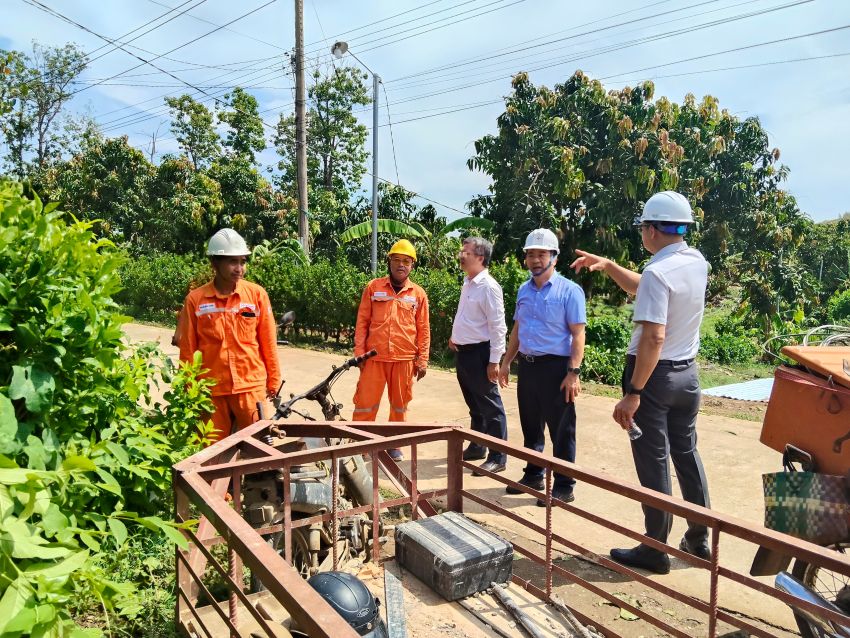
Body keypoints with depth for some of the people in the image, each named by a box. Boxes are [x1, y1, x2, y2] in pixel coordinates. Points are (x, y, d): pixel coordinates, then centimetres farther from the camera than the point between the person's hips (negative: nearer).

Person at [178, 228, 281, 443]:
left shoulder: (257, 294, -3)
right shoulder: (195, 299, -3)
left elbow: (268, 341, 3)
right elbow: (188, 350, 2)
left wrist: (273, 379, 7)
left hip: (251, 386, 0)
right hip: (211, 389, 0)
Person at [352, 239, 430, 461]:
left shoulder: (418, 294, 4)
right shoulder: (373, 287, 2)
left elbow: (423, 329, 6)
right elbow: (362, 322, 4)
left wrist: (423, 360, 3)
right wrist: (359, 352, -1)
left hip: (405, 359, 1)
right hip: (375, 357, -1)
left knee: (399, 405, 11)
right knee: (365, 403, 2)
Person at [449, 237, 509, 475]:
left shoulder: (488, 287, -17)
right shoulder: (467, 282, 10)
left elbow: (498, 327, -19)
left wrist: (494, 361, -20)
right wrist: (455, 336, 15)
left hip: (479, 352, -9)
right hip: (463, 351, 9)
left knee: (490, 406, 1)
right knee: (474, 405, 20)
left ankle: (498, 457, 11)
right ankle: (477, 448, 34)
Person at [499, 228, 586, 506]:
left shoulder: (569, 290, -9)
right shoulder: (524, 291, 11)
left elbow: (578, 334, -12)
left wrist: (573, 372, -19)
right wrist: (506, 362, 15)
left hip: (555, 368, -6)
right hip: (527, 366, 6)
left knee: (561, 430, 3)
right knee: (530, 426, 16)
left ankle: (563, 486, 15)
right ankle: (533, 475, 32)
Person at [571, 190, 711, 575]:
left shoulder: (657, 272, -21)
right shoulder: (697, 263, 5)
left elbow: (654, 337, -27)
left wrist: (632, 393, -25)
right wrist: (608, 266, 15)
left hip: (655, 374, -8)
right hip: (687, 372, 8)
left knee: (653, 463, 2)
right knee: (687, 453, 19)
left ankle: (656, 550, 15)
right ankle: (699, 540, 31)